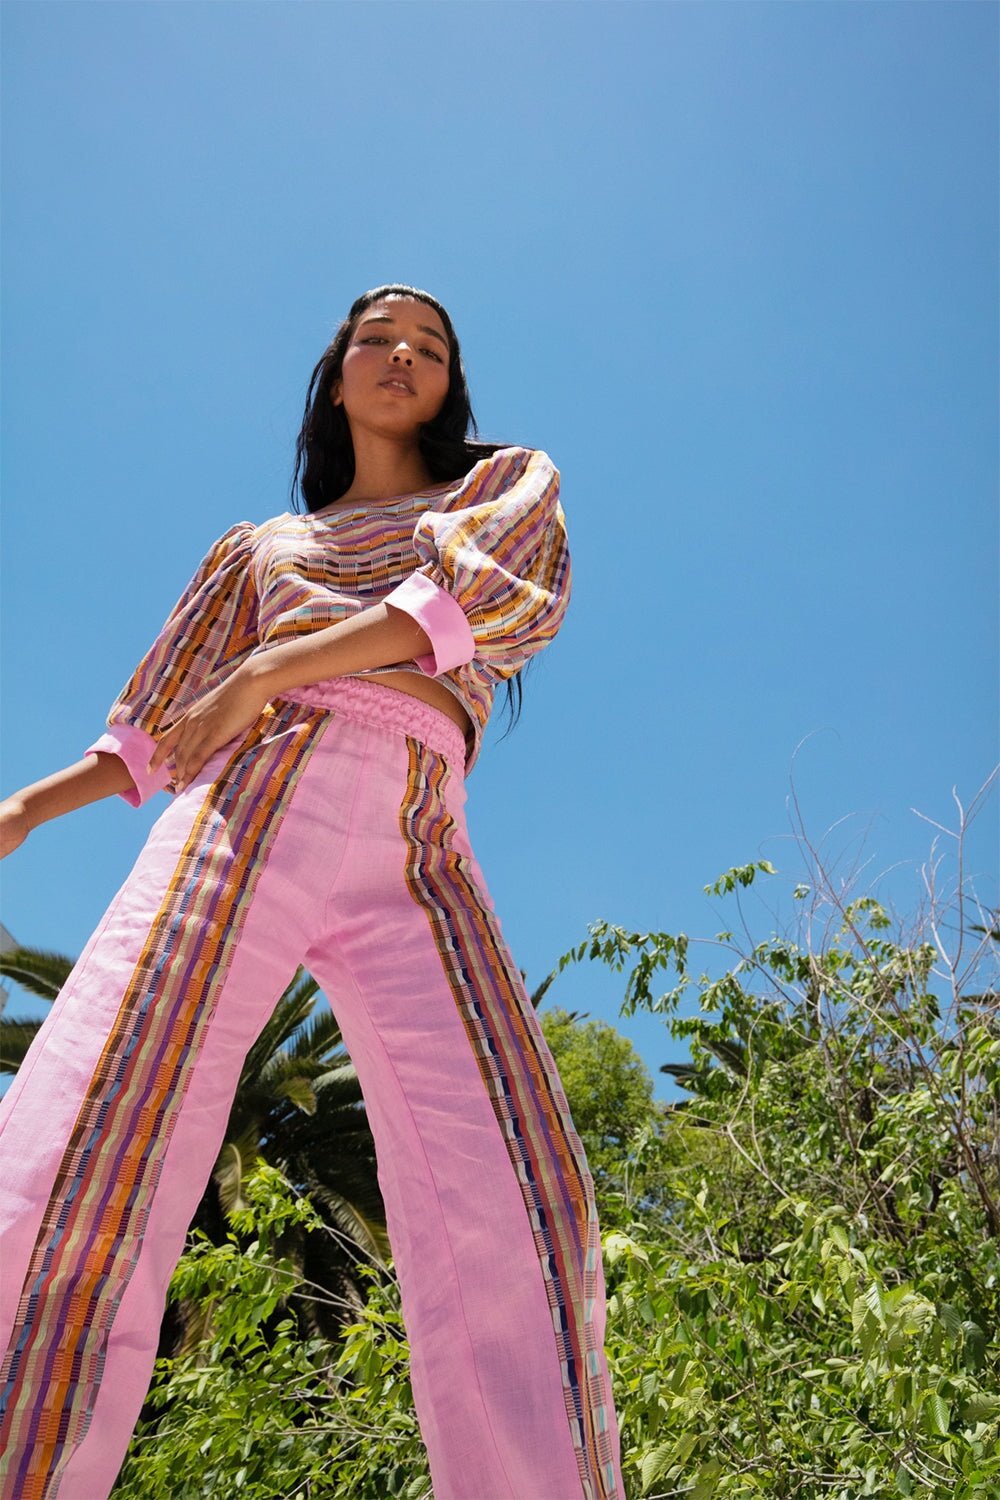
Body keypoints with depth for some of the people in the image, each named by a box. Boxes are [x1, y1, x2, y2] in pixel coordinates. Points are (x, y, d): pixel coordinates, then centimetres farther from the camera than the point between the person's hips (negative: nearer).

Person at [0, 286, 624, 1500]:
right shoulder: (261, 547, 32)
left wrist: (268, 670, -3)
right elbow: (163, 735, 28)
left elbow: (495, 594, 3)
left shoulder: (511, 482, 27)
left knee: (514, 1234, -22)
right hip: (247, 809, 2)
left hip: (414, 859, -1)